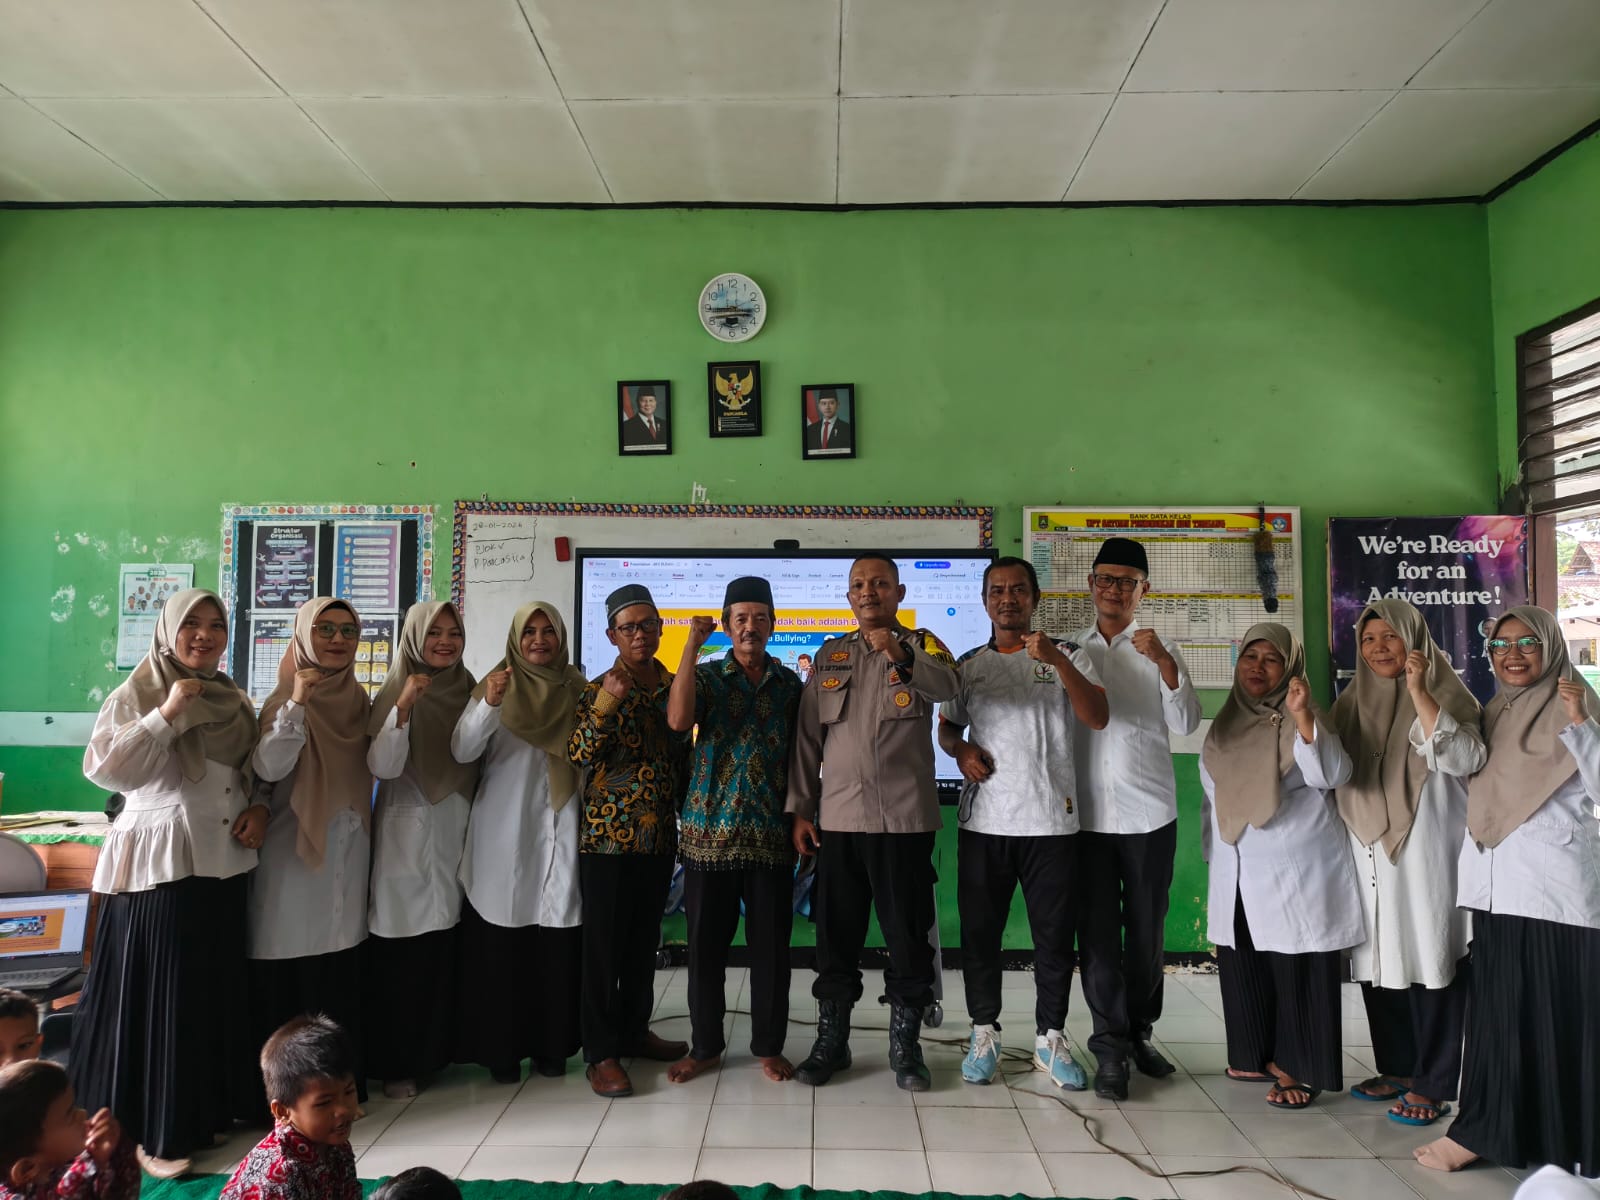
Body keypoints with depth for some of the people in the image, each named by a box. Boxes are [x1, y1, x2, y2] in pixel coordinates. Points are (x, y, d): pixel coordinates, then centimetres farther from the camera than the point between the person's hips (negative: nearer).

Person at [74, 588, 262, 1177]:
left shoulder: (233, 700, 10)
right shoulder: (135, 695, -7)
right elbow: (104, 769, -19)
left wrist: (259, 808, 0)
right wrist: (169, 713, -24)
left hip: (223, 863, 6)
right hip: (159, 867, -6)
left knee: (217, 991, 13)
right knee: (159, 995, 0)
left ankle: (208, 1110, 29)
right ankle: (155, 1130, 15)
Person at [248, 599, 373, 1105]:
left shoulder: (358, 700, 9)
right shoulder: (286, 697, -7)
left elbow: (380, 765, 9)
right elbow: (268, 768, -22)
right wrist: (297, 702, -28)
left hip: (349, 848, 5)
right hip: (295, 846, -5)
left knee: (343, 966, 11)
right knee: (290, 967, -1)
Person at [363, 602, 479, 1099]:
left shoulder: (468, 692, 7)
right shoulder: (393, 694, -6)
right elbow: (382, 767, -18)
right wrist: (404, 706, -28)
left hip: (457, 833, 4)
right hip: (407, 835, -4)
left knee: (449, 949, 8)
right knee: (402, 954, -1)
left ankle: (440, 1049, 24)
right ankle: (396, 1063, 12)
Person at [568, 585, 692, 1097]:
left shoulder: (673, 686, 9)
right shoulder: (599, 689, -4)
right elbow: (578, 754, -15)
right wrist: (605, 706, -27)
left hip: (660, 834, 5)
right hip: (608, 833, -5)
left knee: (645, 938, 15)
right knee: (604, 942, 1)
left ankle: (635, 1030, 30)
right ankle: (601, 1052, 10)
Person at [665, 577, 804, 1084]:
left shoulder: (790, 683, 8)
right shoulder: (705, 675, 3)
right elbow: (678, 719, -17)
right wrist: (692, 644, -15)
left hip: (771, 833, 1)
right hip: (710, 831, -1)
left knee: (771, 943, 6)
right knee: (706, 942, 7)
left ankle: (769, 1046, 22)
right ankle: (705, 1046, 23)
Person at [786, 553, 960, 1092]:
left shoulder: (921, 645, 2)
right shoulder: (829, 655, 10)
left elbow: (948, 687, -21)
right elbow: (808, 737, 9)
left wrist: (900, 656, -39)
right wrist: (800, 808, 3)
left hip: (905, 818, -2)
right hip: (839, 818, 3)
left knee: (908, 935, 6)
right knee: (835, 935, 10)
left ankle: (905, 1046, 21)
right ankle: (830, 1042, 24)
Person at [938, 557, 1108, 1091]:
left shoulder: (1067, 657, 3)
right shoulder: (968, 665, 9)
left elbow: (1097, 717, -11)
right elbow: (946, 726, 17)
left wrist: (1058, 661, -23)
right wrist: (961, 749, -6)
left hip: (1051, 820, -1)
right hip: (984, 820, 2)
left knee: (1054, 934, 6)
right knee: (980, 931, 8)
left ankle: (1050, 1037, 22)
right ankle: (984, 1033, 22)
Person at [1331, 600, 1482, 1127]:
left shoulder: (1443, 694, -3)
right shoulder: (1352, 704, 12)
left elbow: (1462, 759, -20)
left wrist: (1417, 691, -23)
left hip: (1426, 851, -5)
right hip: (1370, 852, 5)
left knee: (1430, 959, -2)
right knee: (1379, 958, 9)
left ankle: (1431, 1083, 8)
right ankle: (1396, 1068, 23)